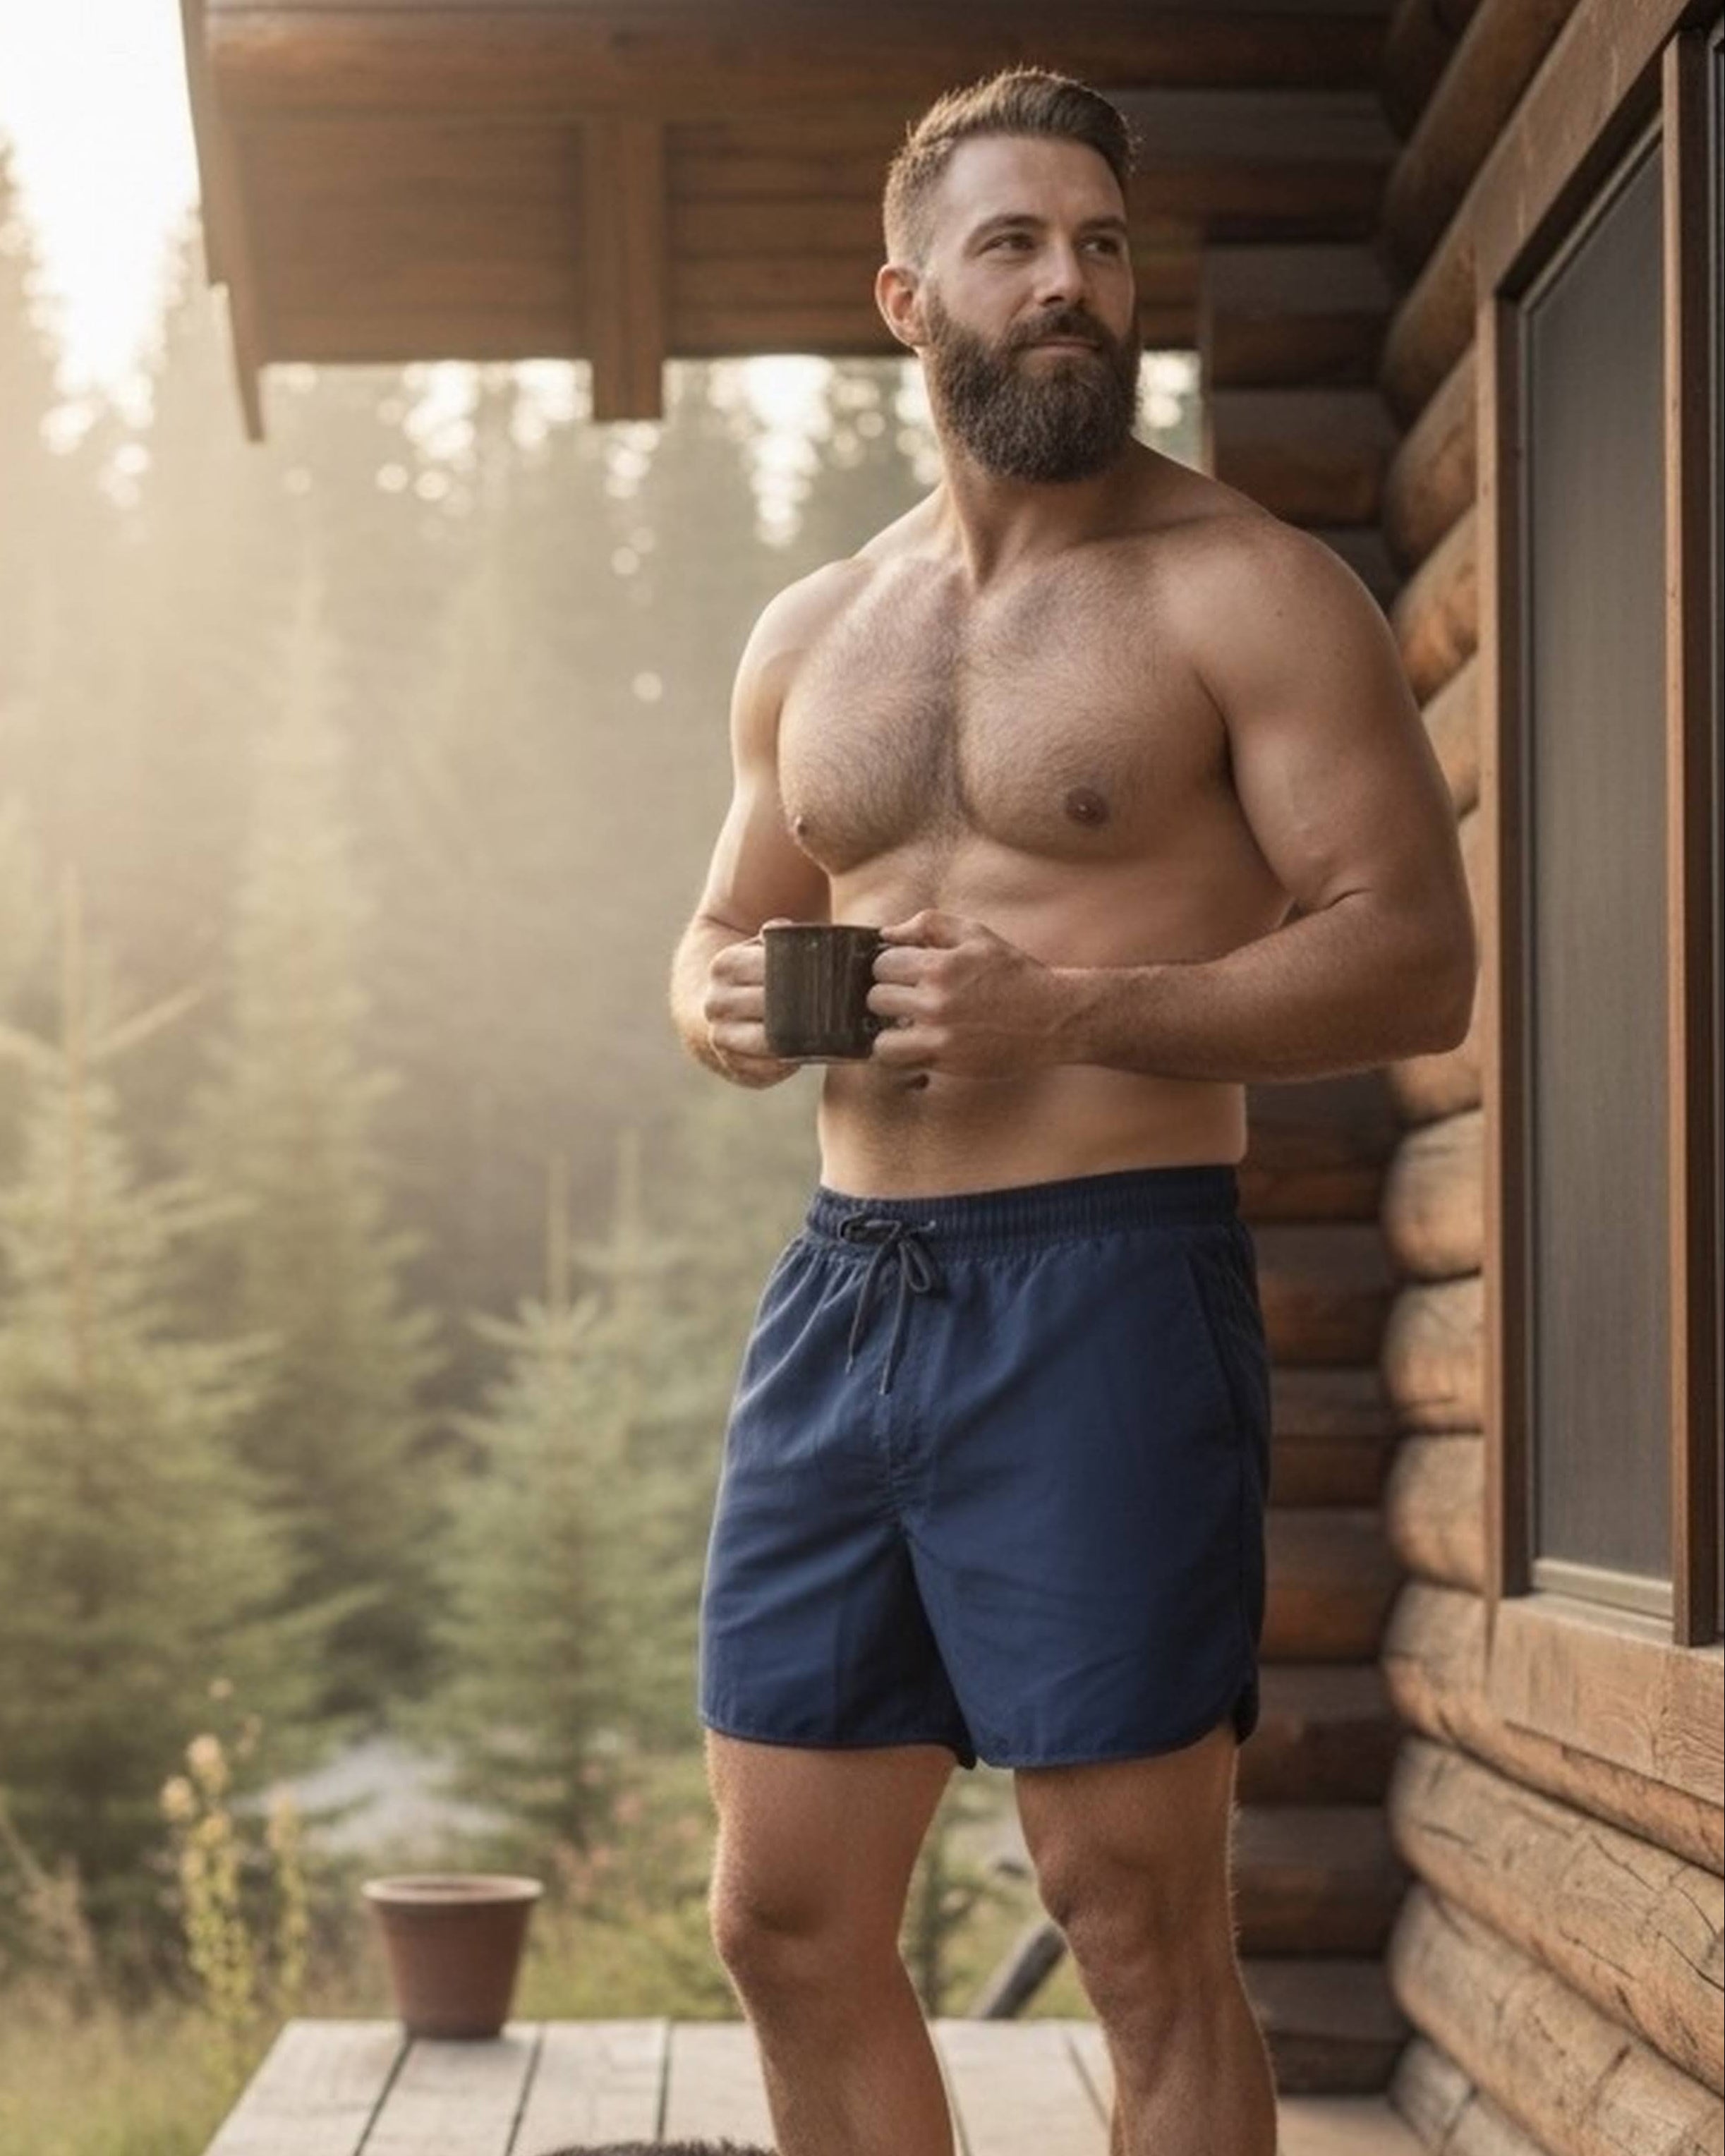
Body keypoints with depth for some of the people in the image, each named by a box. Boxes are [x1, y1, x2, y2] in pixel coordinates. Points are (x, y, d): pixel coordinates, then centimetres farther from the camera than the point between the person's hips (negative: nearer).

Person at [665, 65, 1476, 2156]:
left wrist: (1066, 1007, -22)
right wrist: (721, 999, 1)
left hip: (1107, 1291, -6)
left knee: (1142, 1934, -1)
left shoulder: (1244, 588, -4)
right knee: (787, 1925, 10)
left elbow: (1415, 955, -10)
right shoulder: (810, 635, 15)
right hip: (840, 1283, 6)